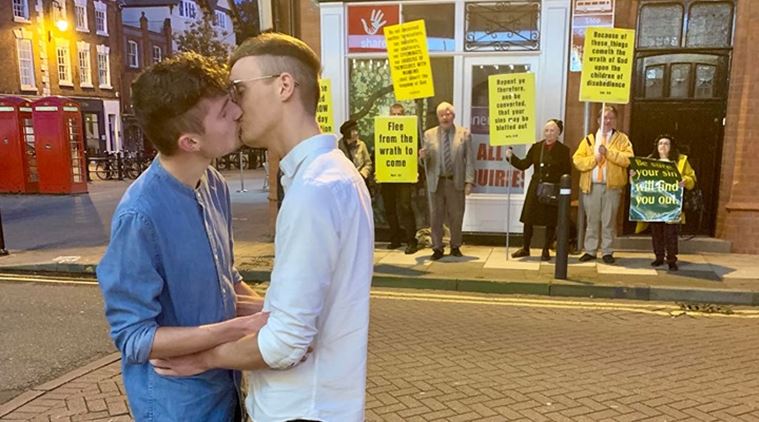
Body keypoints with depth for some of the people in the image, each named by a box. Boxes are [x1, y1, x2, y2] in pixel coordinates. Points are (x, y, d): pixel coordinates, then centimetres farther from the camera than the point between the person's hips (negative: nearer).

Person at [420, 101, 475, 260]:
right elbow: (425, 160, 8)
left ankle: (455, 246, 23)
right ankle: (437, 248, 15)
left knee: (456, 216, 7)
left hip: (456, 182, 0)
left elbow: (469, 159, 0)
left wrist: (469, 181, -7)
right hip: (436, 182, 1)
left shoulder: (464, 134, 3)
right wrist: (423, 156, -17)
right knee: (435, 217, 3)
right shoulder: (429, 134, 6)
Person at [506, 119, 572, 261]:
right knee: (528, 219, 4)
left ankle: (546, 250, 18)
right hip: (536, 188, 2)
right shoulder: (536, 147, 6)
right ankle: (525, 248, 18)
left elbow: (567, 173, -1)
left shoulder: (563, 150, -1)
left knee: (550, 222, 4)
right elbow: (524, 165, 4)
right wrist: (511, 157, -10)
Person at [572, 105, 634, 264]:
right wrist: (593, 159, -11)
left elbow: (628, 159, -9)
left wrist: (608, 152, -16)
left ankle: (607, 252, 9)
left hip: (612, 186, -2)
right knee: (592, 220, 5)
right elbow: (577, 160, 3)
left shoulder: (622, 139, 7)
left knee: (609, 221, 1)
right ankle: (590, 251, 12)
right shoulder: (589, 139, 13)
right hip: (591, 185, 2)